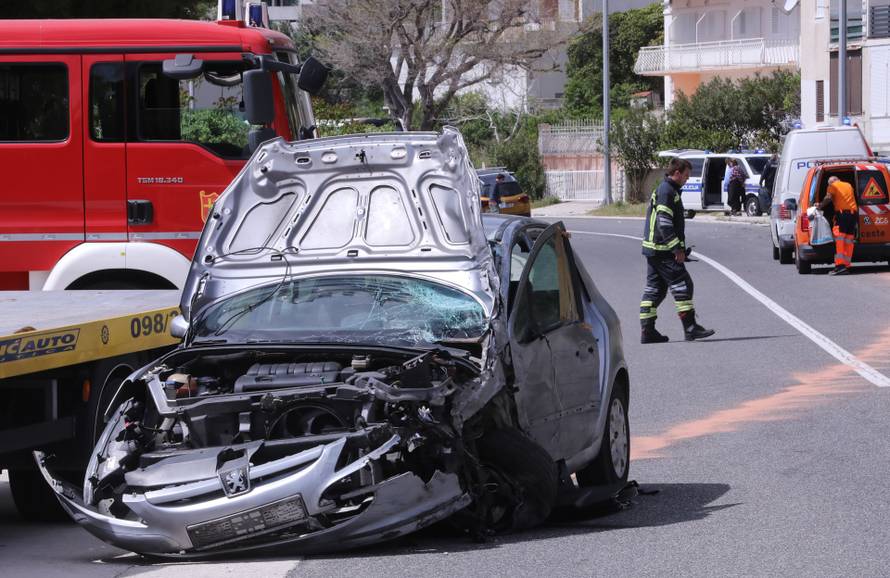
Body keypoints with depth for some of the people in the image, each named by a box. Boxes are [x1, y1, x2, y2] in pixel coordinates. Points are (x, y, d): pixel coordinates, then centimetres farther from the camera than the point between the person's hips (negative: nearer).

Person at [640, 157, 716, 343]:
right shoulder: (667, 192, -14)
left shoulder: (666, 190, 20)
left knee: (654, 289, 10)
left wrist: (678, 247, 26)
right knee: (682, 285, -8)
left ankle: (647, 330, 9)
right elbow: (664, 223, -21)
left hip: (653, 249, 11)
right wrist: (677, 249, -21)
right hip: (663, 250, -11)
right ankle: (690, 328, -7)